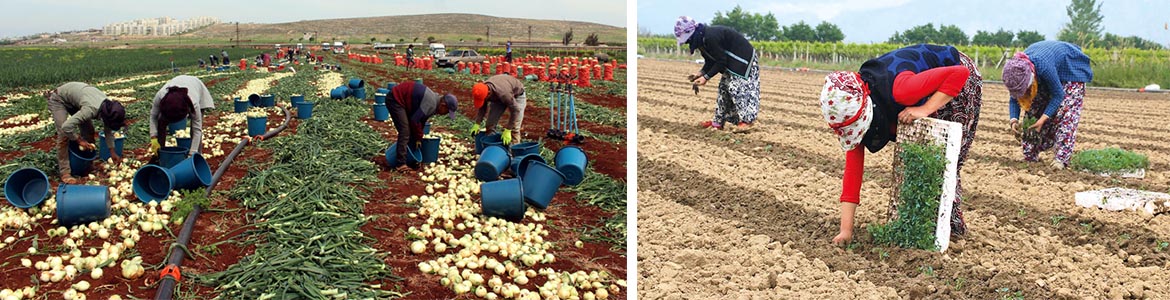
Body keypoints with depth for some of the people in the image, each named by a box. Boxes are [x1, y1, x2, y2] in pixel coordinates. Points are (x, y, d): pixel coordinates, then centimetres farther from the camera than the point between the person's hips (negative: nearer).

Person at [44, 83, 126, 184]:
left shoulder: (108, 106, -17)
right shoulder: (91, 109, -42)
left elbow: (108, 130, -3)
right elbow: (66, 126, -44)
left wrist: (112, 152, -2)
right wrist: (79, 140, -28)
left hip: (74, 99, 8)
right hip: (58, 99, -8)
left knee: (89, 131, 5)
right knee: (64, 135, -19)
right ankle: (65, 173, -15)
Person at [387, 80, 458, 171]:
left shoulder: (435, 100, 6)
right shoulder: (431, 103, -26)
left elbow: (421, 120, 13)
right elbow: (415, 119, -24)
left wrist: (418, 138, 14)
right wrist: (418, 138, -9)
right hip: (395, 99, -11)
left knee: (411, 130, 13)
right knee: (405, 132, -16)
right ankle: (401, 163, -16)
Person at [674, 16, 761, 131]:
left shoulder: (711, 37, -30)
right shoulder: (702, 39, 2)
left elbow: (721, 61, -25)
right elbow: (710, 60, 9)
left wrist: (706, 77, -23)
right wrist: (701, 73, -6)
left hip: (743, 60, -10)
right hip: (732, 62, 10)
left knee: (736, 88, -14)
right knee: (724, 87, 10)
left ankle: (747, 120, -6)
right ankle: (718, 121, 15)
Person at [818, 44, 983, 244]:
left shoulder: (899, 89, -43)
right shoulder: (854, 104, -19)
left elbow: (960, 73, -36)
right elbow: (853, 167, -18)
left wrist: (925, 109, -40)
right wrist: (846, 230, -21)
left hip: (960, 84, -6)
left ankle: (952, 225, 5)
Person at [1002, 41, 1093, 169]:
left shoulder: (1043, 66, -45)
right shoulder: (1016, 68, -27)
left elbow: (1058, 94, -33)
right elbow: (1014, 98, -16)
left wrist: (1043, 119, -39)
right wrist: (1013, 119, -32)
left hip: (1071, 68, -6)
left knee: (1066, 110, -19)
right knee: (1034, 107, -2)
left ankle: (1061, 158, -23)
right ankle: (1030, 156, 5)